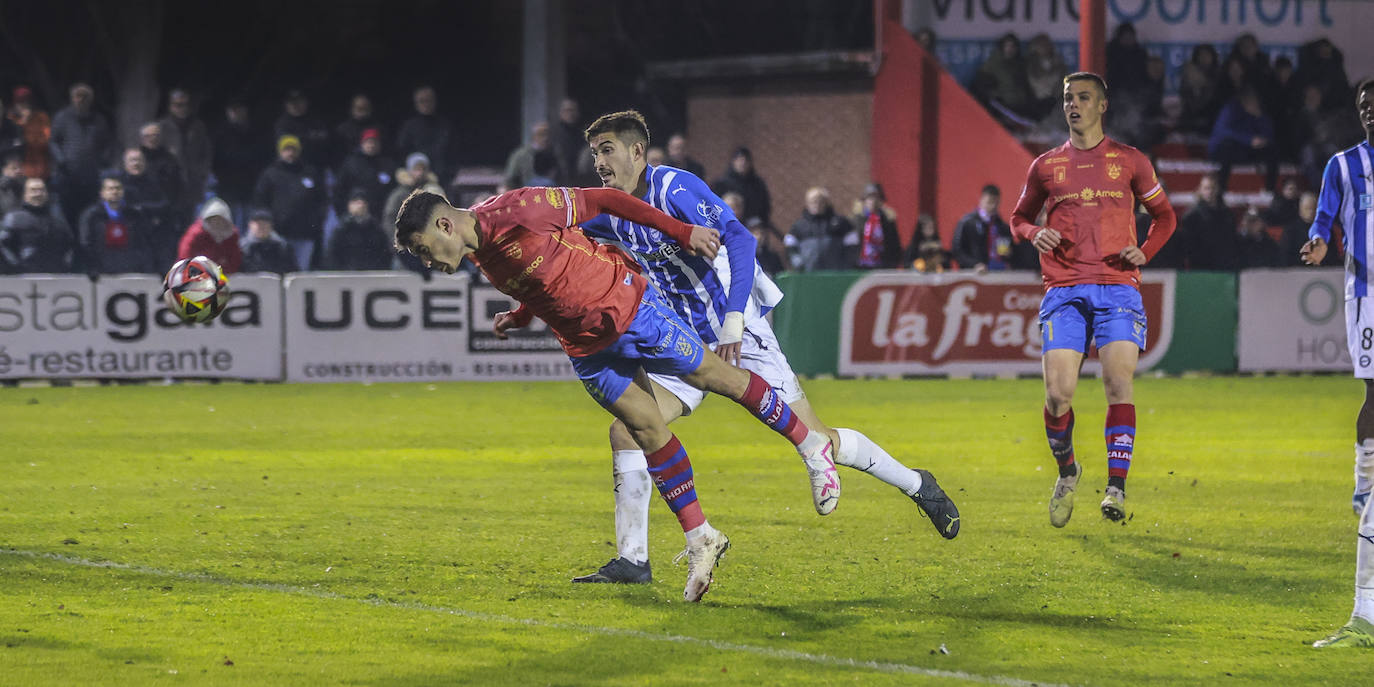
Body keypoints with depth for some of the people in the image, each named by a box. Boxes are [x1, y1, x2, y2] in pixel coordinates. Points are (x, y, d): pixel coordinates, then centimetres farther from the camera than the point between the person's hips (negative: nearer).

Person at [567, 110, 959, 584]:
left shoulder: (674, 188, -19)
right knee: (626, 430, -13)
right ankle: (631, 560, -8)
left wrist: (733, 319, -38)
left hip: (740, 338, -6)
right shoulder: (611, 215, 3)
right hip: (685, 346, 6)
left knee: (816, 439, -3)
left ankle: (916, 485, 20)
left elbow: (738, 239, -29)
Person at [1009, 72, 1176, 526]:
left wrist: (1144, 252, 1)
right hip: (1064, 291, 1)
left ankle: (1116, 487, -13)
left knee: (1118, 384, -16)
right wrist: (1034, 234, 0)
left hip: (1117, 288, -1)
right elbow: (1019, 218, 23)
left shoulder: (1130, 162, 9)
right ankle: (1066, 471, 17)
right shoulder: (1046, 166, 12)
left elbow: (1164, 215, 19)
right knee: (1058, 393, -10)